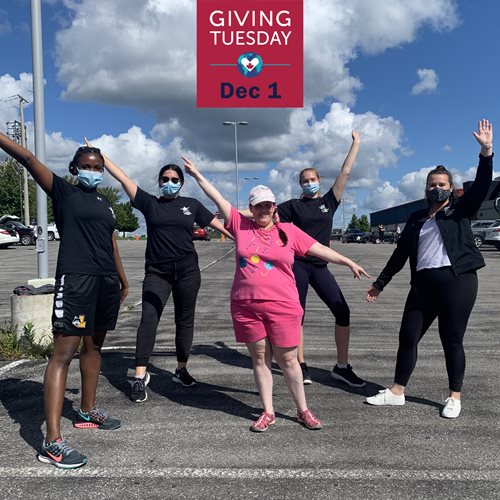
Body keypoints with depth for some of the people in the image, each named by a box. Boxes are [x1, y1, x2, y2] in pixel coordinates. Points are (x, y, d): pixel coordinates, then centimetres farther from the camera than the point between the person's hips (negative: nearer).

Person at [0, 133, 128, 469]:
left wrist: (123, 279, 24)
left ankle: (88, 411, 33)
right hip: (75, 278, -7)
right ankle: (52, 442, -10)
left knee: (94, 346, 17)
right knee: (64, 352, -11)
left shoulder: (104, 203, 18)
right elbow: (28, 158, -9)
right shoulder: (63, 192, 2)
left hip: (106, 281, 8)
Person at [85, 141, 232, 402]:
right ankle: (140, 376, -7)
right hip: (157, 273, -1)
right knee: (148, 319, -11)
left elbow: (218, 223, 12)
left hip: (187, 271, 2)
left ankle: (181, 370, 24)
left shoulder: (191, 205, 8)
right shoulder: (150, 203, 5)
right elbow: (123, 178, 1)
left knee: (184, 321, 9)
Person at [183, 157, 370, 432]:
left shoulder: (288, 231, 3)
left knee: (288, 359, 5)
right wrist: (197, 175, 5)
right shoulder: (241, 225, 4)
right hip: (246, 306, 1)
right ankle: (268, 412, 22)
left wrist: (349, 262, 4)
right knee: (260, 359, 10)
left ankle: (303, 411, 22)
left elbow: (319, 249, 4)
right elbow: (218, 199, 5)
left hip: (282, 306, -1)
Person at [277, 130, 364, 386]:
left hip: (320, 266, 2)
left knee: (343, 311, -5)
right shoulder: (294, 206, 5)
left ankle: (341, 366, 7)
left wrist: (356, 143, 9)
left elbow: (345, 172, 8)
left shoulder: (329, 201, 10)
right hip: (298, 264, -2)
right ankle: (301, 365, 15)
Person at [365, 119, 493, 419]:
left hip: (458, 281, -4)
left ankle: (455, 397, 18)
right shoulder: (417, 219, 16)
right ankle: (397, 392, 18)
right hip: (424, 284, 4)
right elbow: (401, 253, 17)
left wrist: (486, 151, -20)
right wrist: (380, 283, 16)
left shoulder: (461, 211, 7)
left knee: (452, 340, 2)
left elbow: (482, 186, -9)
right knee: (408, 337, 5)